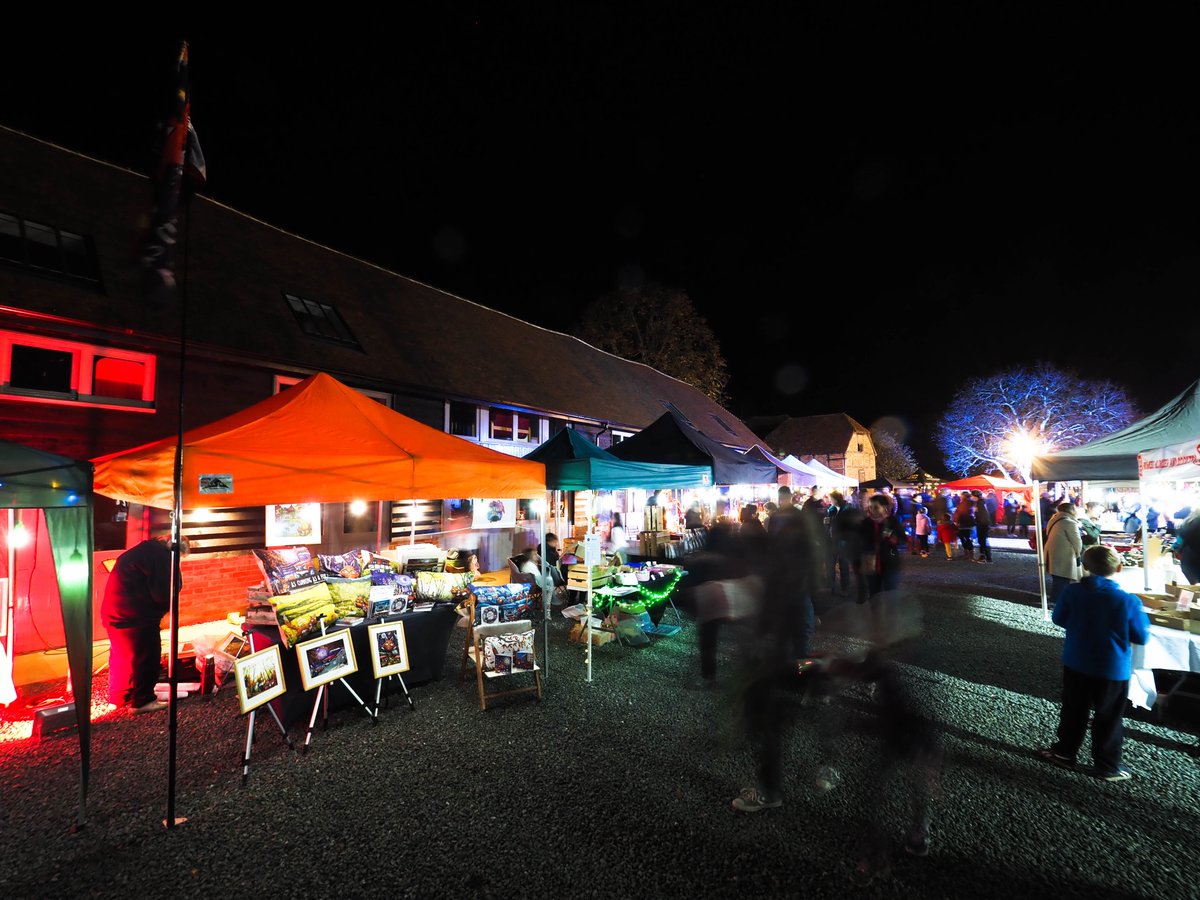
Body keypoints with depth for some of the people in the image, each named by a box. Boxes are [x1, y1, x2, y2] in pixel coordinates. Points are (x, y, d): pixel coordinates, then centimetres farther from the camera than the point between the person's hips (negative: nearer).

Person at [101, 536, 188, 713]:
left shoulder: (143, 550, 16)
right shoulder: (161, 556, -16)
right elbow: (162, 592, -19)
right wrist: (166, 607, 1)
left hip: (114, 612, 10)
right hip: (135, 616, -10)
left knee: (120, 655, 20)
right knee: (145, 657, 1)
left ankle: (118, 698, 32)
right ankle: (142, 701, 9)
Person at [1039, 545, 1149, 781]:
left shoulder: (1072, 591, -12)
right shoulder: (1128, 601, -20)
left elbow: (1058, 619, 1)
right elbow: (1142, 637, -8)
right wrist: (1142, 617, 9)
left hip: (1076, 664, 2)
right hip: (1113, 670, -2)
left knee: (1073, 711, 18)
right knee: (1108, 718, 13)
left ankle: (1065, 752, 30)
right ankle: (1107, 766, 27)